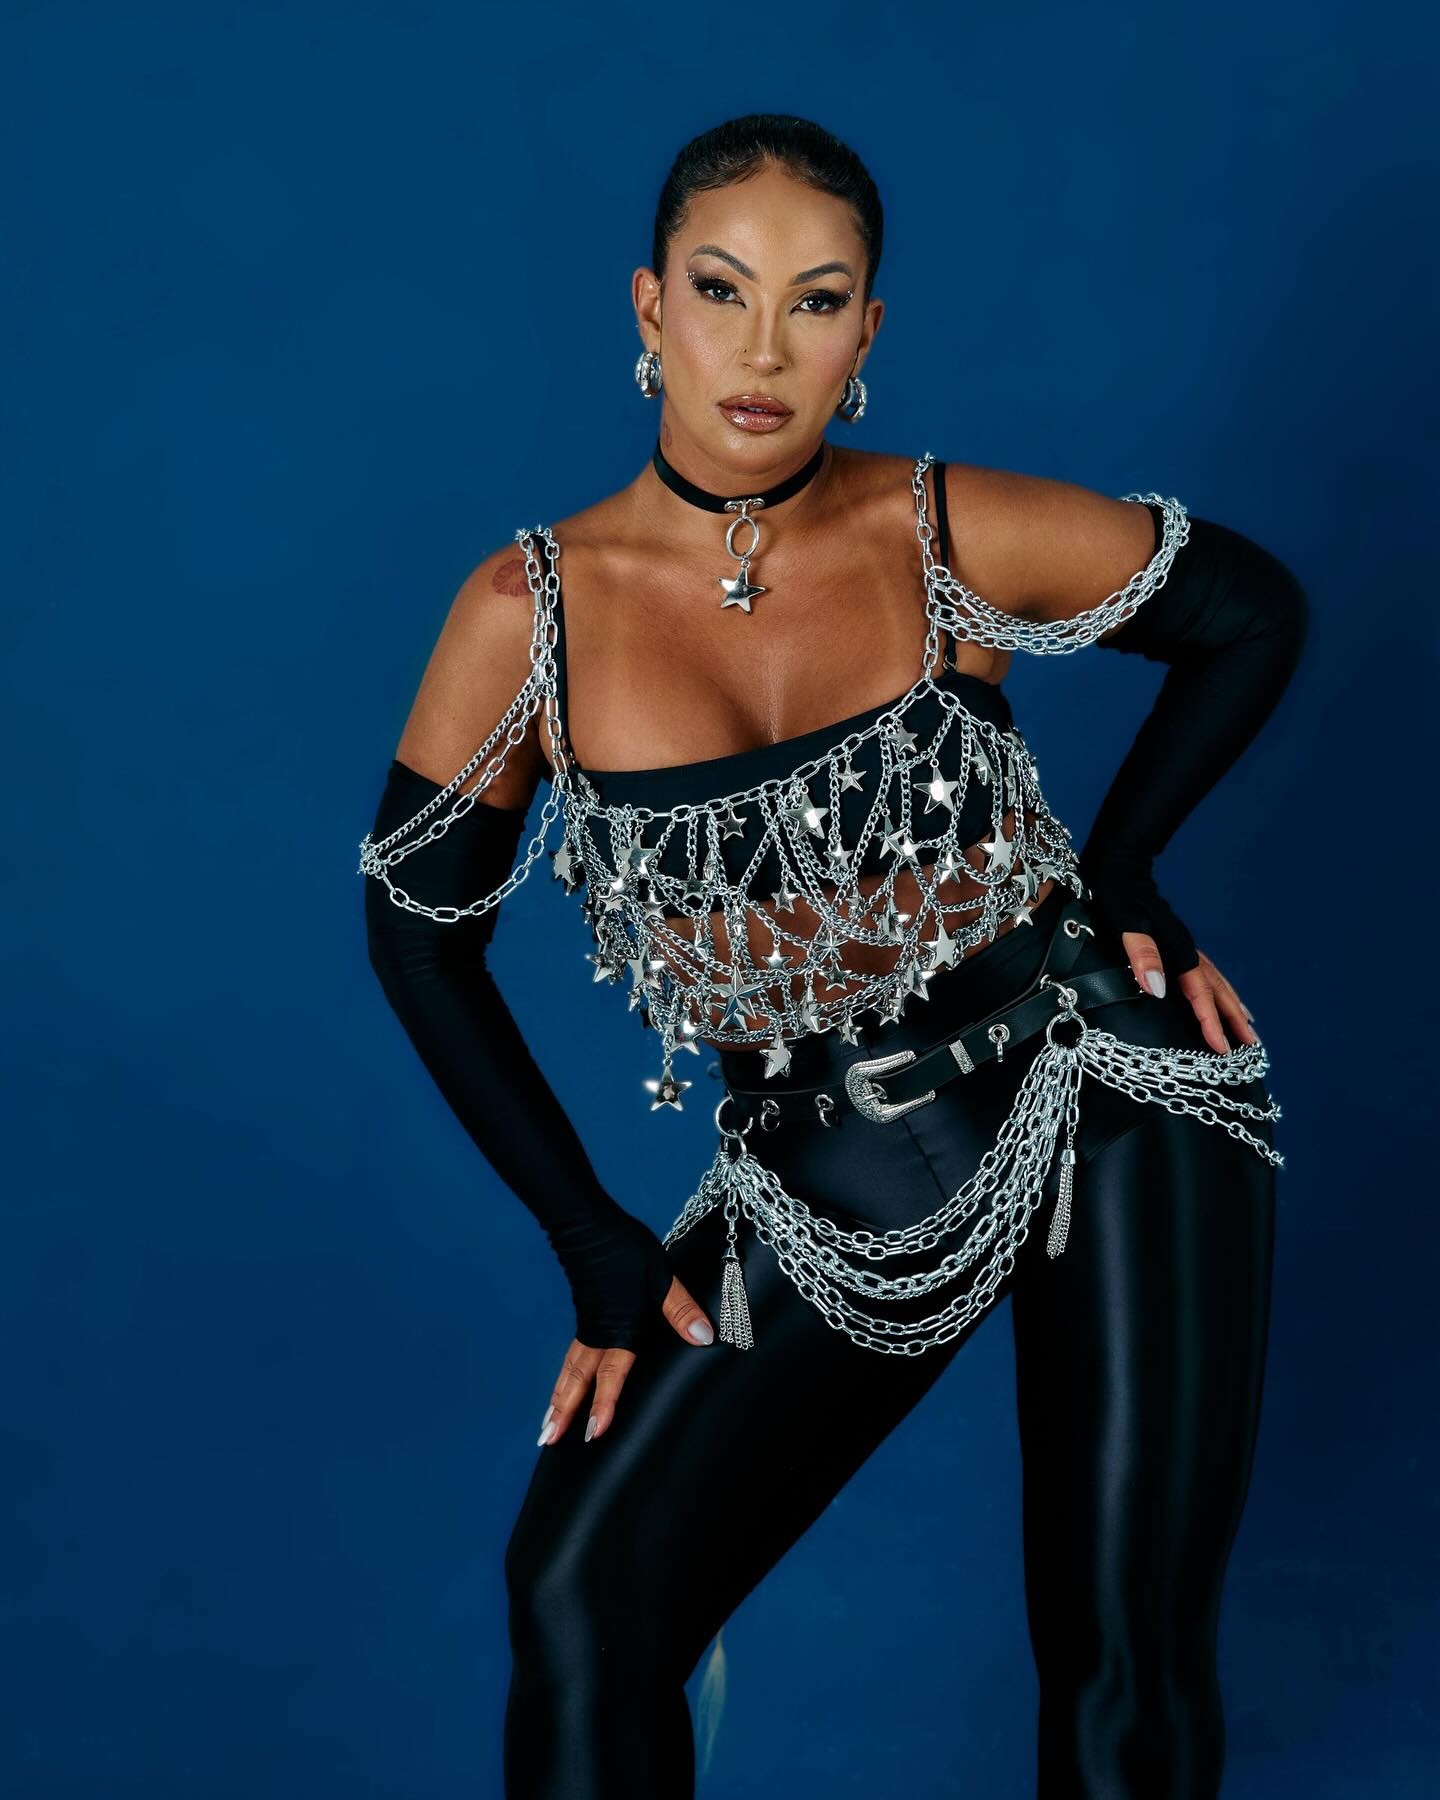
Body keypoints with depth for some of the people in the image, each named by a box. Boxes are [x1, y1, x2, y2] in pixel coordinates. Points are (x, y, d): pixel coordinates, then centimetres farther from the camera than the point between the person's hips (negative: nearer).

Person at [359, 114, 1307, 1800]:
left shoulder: (953, 534, -7)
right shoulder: (531, 610, -6)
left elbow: (1250, 612, 8)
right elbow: (420, 928, 3)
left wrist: (1118, 871, 3)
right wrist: (589, 1239, 2)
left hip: (1106, 1095, 0)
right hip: (833, 1171, 1)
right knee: (580, 1596, -11)